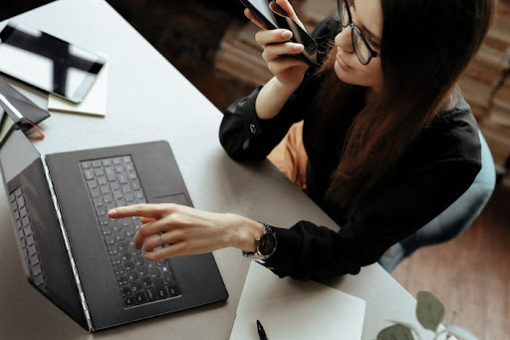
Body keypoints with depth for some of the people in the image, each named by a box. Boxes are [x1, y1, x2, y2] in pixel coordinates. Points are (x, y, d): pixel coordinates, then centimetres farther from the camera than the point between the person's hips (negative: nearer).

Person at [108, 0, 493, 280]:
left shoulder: (452, 152, -35)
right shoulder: (333, 37, -27)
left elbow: (350, 250, -33)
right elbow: (238, 144, -18)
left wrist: (237, 231, -51)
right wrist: (285, 83, -39)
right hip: (299, 164, 3)